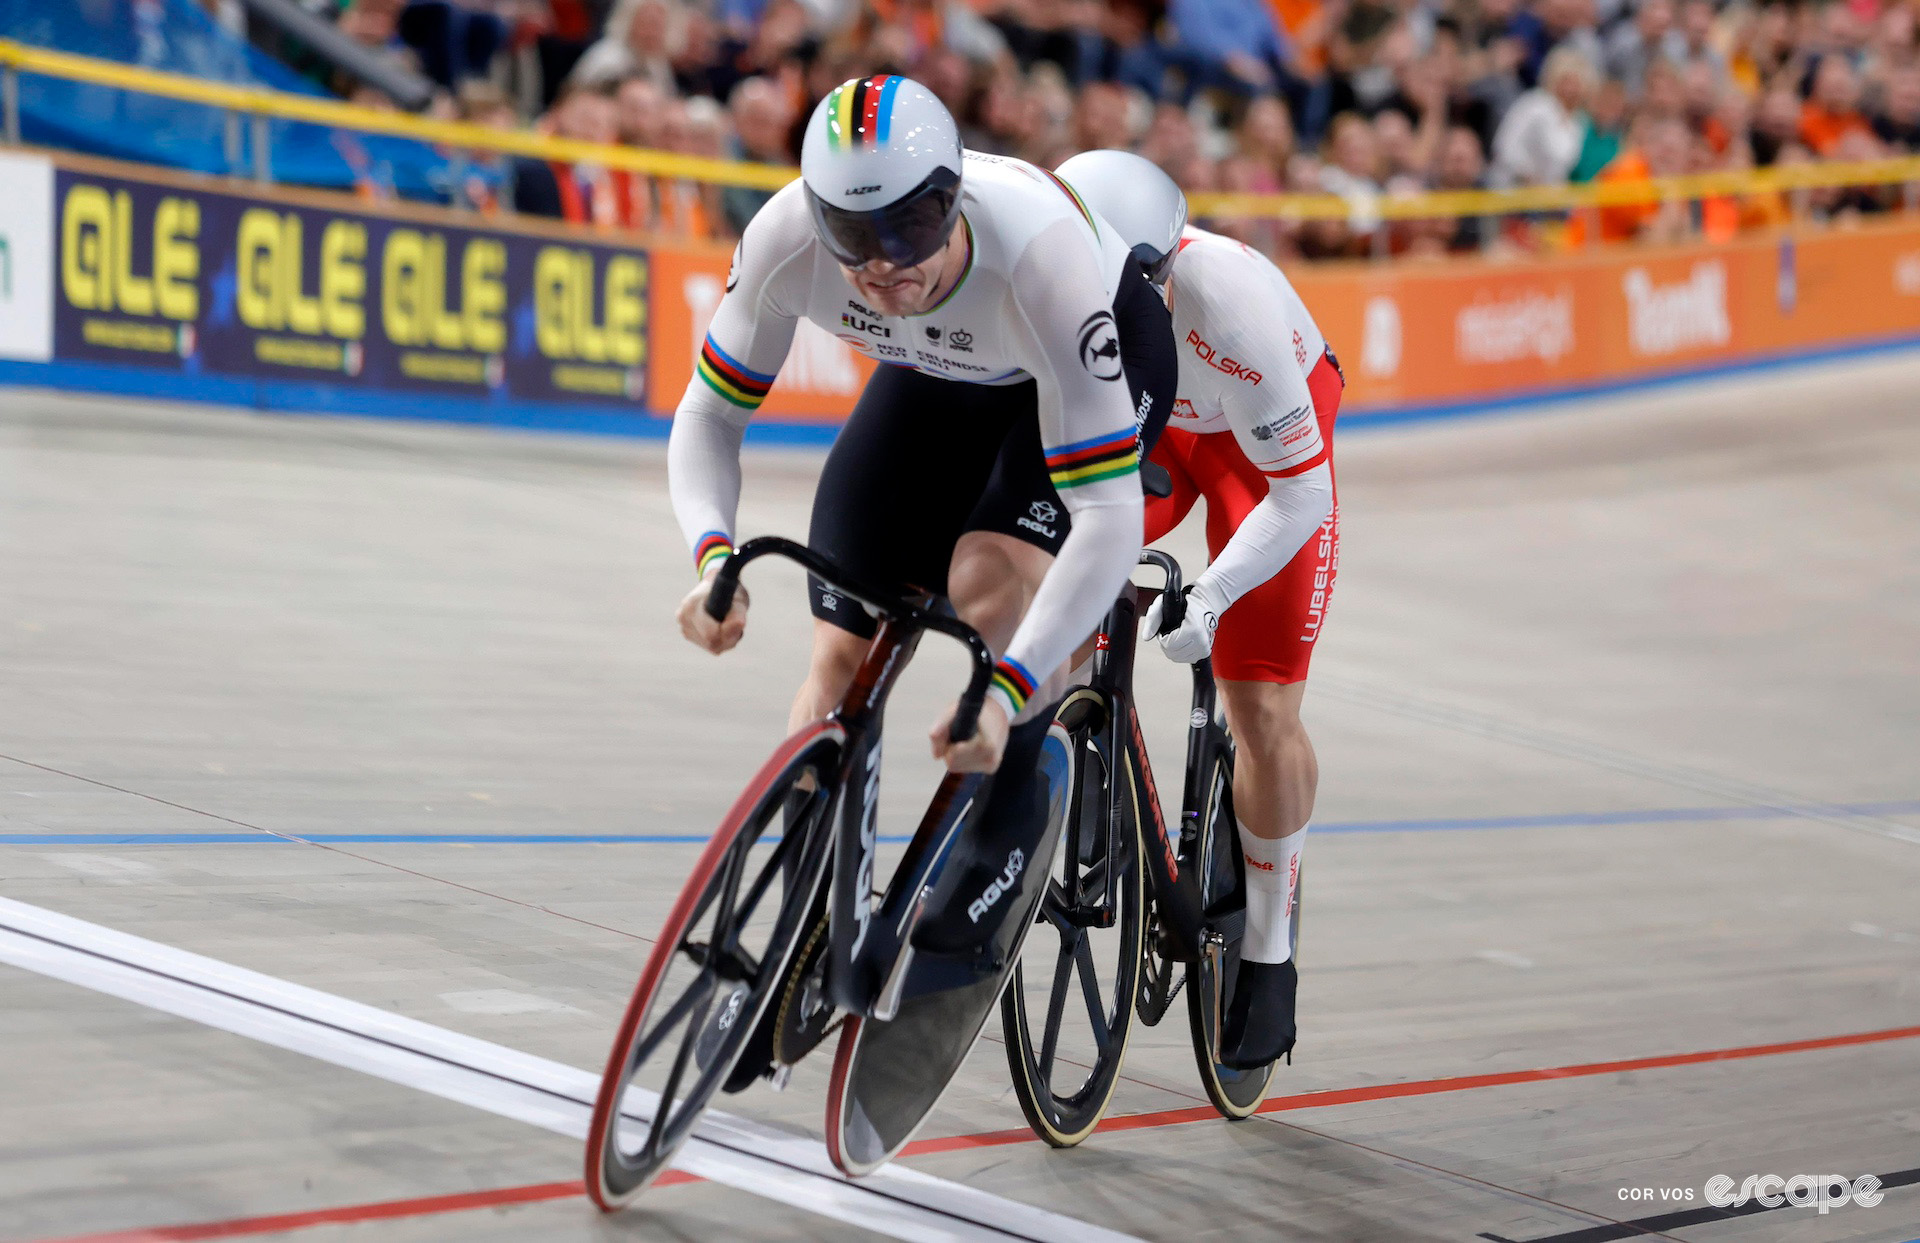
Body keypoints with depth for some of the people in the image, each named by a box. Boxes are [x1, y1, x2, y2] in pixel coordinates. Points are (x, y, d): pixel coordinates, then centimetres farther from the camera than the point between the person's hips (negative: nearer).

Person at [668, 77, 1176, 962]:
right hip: (939, 381, 4)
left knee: (989, 580, -30)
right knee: (843, 659, -6)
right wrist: (714, 556, -38)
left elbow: (1109, 517, -43)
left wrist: (1007, 690, -52)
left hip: (1106, 353, -4)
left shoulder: (1039, 259, -43)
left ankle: (1007, 825, -5)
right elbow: (709, 416, -18)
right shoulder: (786, 239, -33)